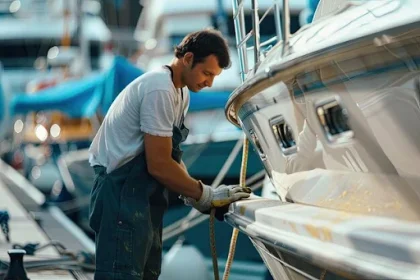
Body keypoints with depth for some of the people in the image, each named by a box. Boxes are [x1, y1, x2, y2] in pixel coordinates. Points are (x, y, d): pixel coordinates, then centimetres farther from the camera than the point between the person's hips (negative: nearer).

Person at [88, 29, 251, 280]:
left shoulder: (181, 93, 15)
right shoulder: (160, 90, -17)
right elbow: (159, 165, -20)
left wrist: (196, 196, 3)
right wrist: (206, 195, -11)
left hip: (142, 197, 11)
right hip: (122, 195, -11)